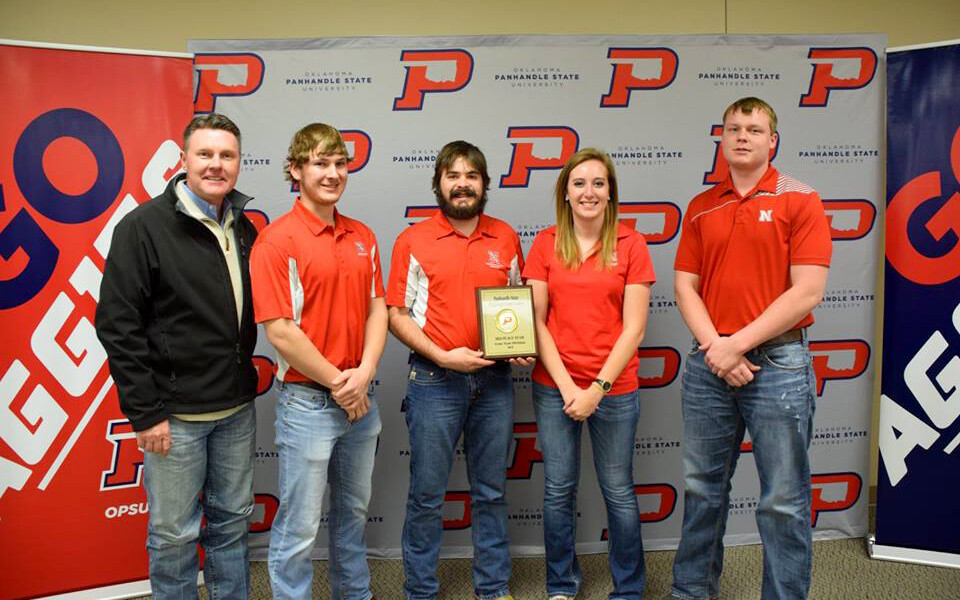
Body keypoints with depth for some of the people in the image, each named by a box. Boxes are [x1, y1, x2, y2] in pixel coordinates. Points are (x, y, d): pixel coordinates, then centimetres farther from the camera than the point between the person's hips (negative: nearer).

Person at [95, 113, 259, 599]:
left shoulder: (242, 228, 7)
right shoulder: (144, 226, -11)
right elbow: (117, 324, -13)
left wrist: (244, 375, 10)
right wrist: (145, 412, -14)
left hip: (237, 409, 6)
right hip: (175, 413, -5)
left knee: (232, 522, 18)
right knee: (174, 534, 8)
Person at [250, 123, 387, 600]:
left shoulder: (363, 237, 8)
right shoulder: (276, 241, -12)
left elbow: (377, 309, 6)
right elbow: (279, 332, -16)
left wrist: (364, 374, -9)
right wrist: (337, 384, -12)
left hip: (360, 398, 6)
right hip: (307, 400, -6)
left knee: (353, 511, 22)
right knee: (299, 527, 4)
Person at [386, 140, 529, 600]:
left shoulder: (506, 238, 8)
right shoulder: (413, 241, -1)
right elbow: (396, 314, -3)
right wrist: (442, 356, -15)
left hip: (494, 380, 3)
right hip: (434, 381, -3)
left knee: (491, 492, 14)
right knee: (427, 494, 6)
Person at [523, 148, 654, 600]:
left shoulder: (631, 245, -2)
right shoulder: (546, 244, 2)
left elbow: (633, 328, -5)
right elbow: (536, 322, -1)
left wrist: (597, 388, -11)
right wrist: (567, 386, -9)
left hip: (614, 387, -1)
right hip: (554, 387, 1)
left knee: (618, 491, 9)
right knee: (558, 490, 10)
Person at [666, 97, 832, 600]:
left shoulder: (800, 200, -3)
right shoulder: (701, 207, 10)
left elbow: (807, 292, -11)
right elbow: (685, 286, 6)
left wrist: (738, 343, -13)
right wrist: (713, 346, -9)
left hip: (778, 363, -4)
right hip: (708, 365, 4)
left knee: (783, 502, 4)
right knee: (702, 489, 15)